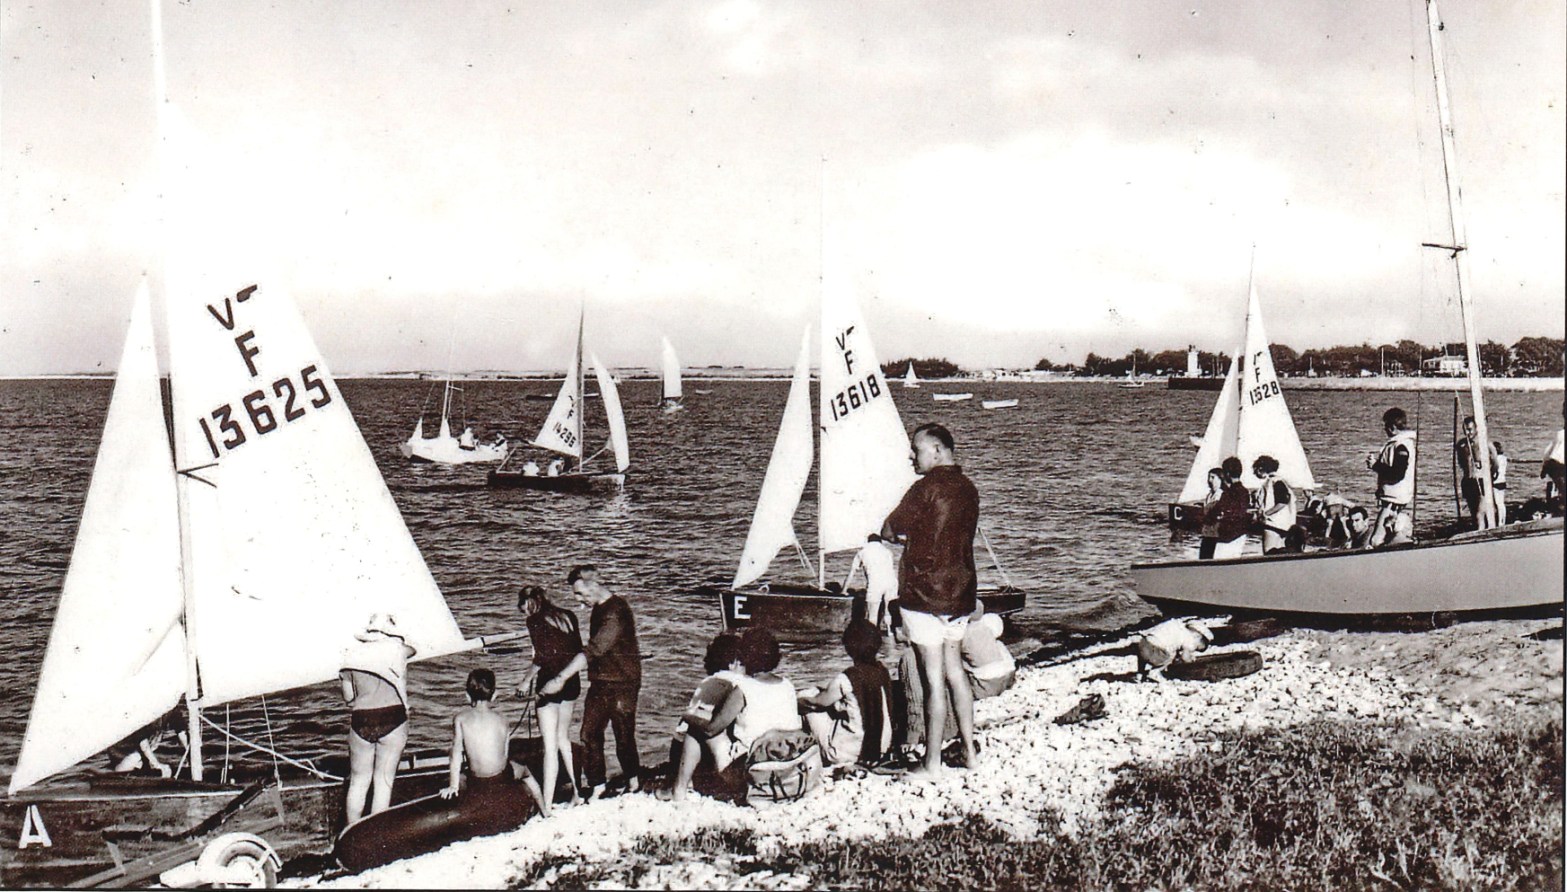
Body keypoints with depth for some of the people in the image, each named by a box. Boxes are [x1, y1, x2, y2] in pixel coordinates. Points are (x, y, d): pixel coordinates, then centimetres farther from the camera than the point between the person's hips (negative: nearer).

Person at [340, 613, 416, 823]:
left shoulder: (352, 653, 0)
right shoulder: (397, 649, -6)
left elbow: (348, 695, 7)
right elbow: (412, 649, 17)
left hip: (361, 721, 1)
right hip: (392, 720, -1)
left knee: (358, 781, 13)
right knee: (383, 781, 7)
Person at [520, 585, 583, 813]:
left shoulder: (535, 621, -9)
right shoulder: (568, 616, 8)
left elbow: (542, 656, -17)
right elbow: (578, 651, 9)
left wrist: (529, 679, -4)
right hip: (572, 682, 6)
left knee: (550, 746, -4)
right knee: (563, 739, 22)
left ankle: (547, 807, -2)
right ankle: (576, 792, 27)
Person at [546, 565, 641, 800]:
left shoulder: (616, 612, -22)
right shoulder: (598, 609, 9)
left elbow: (593, 651, -29)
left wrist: (561, 679, -30)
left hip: (621, 685, -8)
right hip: (600, 683, 8)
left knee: (624, 737, 3)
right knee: (590, 734, 4)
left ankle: (633, 783, 21)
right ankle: (597, 785, 14)